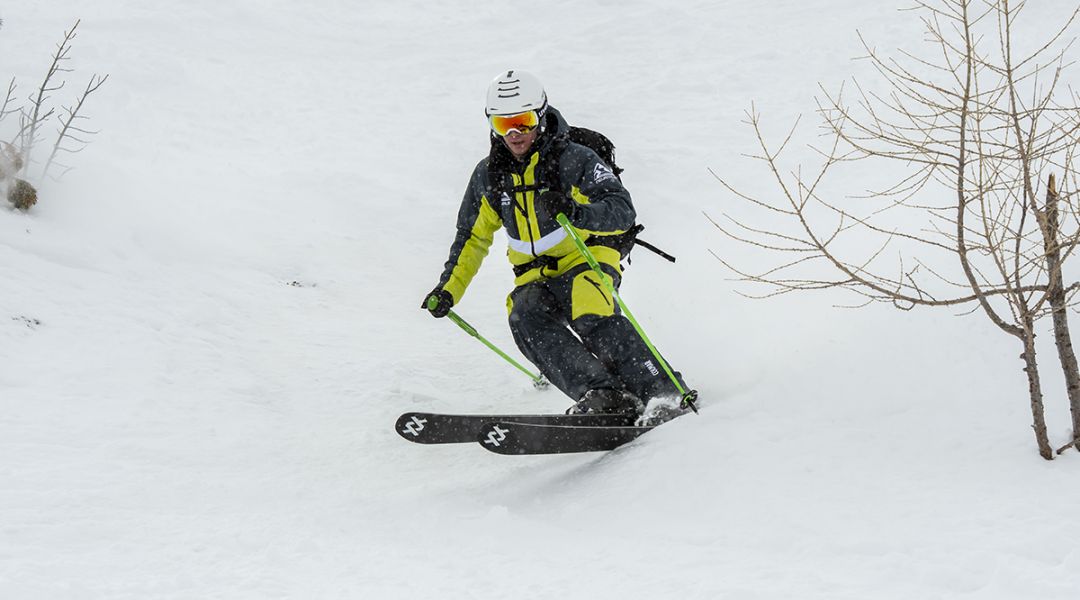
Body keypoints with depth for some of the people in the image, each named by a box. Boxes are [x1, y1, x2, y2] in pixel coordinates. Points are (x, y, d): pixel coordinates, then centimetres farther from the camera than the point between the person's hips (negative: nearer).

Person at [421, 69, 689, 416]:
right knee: (524, 317, -30)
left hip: (587, 258, -4)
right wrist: (448, 289, 9)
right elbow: (472, 237, 18)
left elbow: (623, 212, -22)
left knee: (593, 321, -34)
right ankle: (600, 395, -39)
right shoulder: (489, 175, 5)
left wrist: (576, 213, -41)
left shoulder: (574, 159, -11)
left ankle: (666, 396, -32)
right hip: (536, 277, 4)